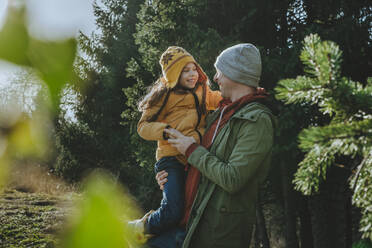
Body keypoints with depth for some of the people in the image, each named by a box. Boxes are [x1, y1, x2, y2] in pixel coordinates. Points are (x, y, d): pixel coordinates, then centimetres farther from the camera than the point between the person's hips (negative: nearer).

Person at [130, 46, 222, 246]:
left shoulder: (203, 93, 18)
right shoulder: (165, 95, -1)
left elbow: (223, 98, 38)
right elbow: (143, 126, -1)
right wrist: (166, 131, -19)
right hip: (173, 159, -6)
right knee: (173, 213, -22)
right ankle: (137, 231, 7)